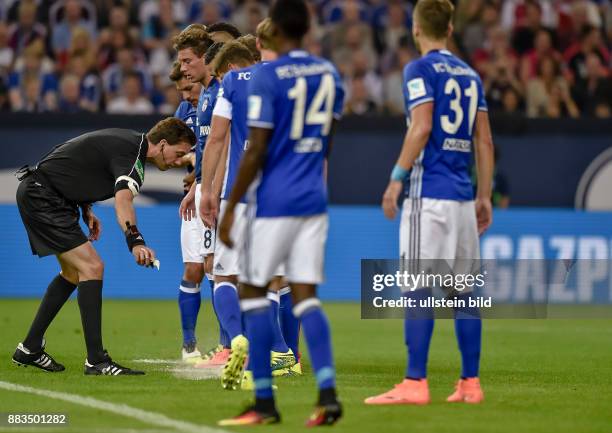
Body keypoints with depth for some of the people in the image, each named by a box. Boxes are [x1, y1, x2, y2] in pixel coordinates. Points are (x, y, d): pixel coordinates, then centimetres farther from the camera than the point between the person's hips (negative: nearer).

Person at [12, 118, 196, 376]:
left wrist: (86, 211, 13)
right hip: (41, 197, -11)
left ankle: (29, 350, 26)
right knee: (92, 268, -16)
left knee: (73, 273, 19)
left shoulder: (129, 141, 12)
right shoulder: (132, 153, -20)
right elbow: (123, 199, -40)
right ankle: (96, 361, -18)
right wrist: (135, 242, -55)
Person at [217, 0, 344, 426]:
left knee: (254, 293, 4)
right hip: (314, 200, 6)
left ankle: (265, 402, 4)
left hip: (274, 201, -6)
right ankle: (328, 393, -12)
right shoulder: (330, 75, 8)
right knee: (306, 296, 5)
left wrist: (230, 209, -9)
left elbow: (256, 151, -15)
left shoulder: (267, 76, -12)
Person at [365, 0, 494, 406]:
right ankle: (470, 383, 8)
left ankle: (415, 383, -11)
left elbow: (421, 129, -15)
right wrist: (485, 196, 17)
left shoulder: (420, 70, -4)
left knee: (418, 288, -7)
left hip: (429, 193, -7)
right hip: (463, 195, 7)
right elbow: (484, 140, 14)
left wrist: (397, 178, -10)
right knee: (463, 290, 8)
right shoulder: (470, 74, 16)